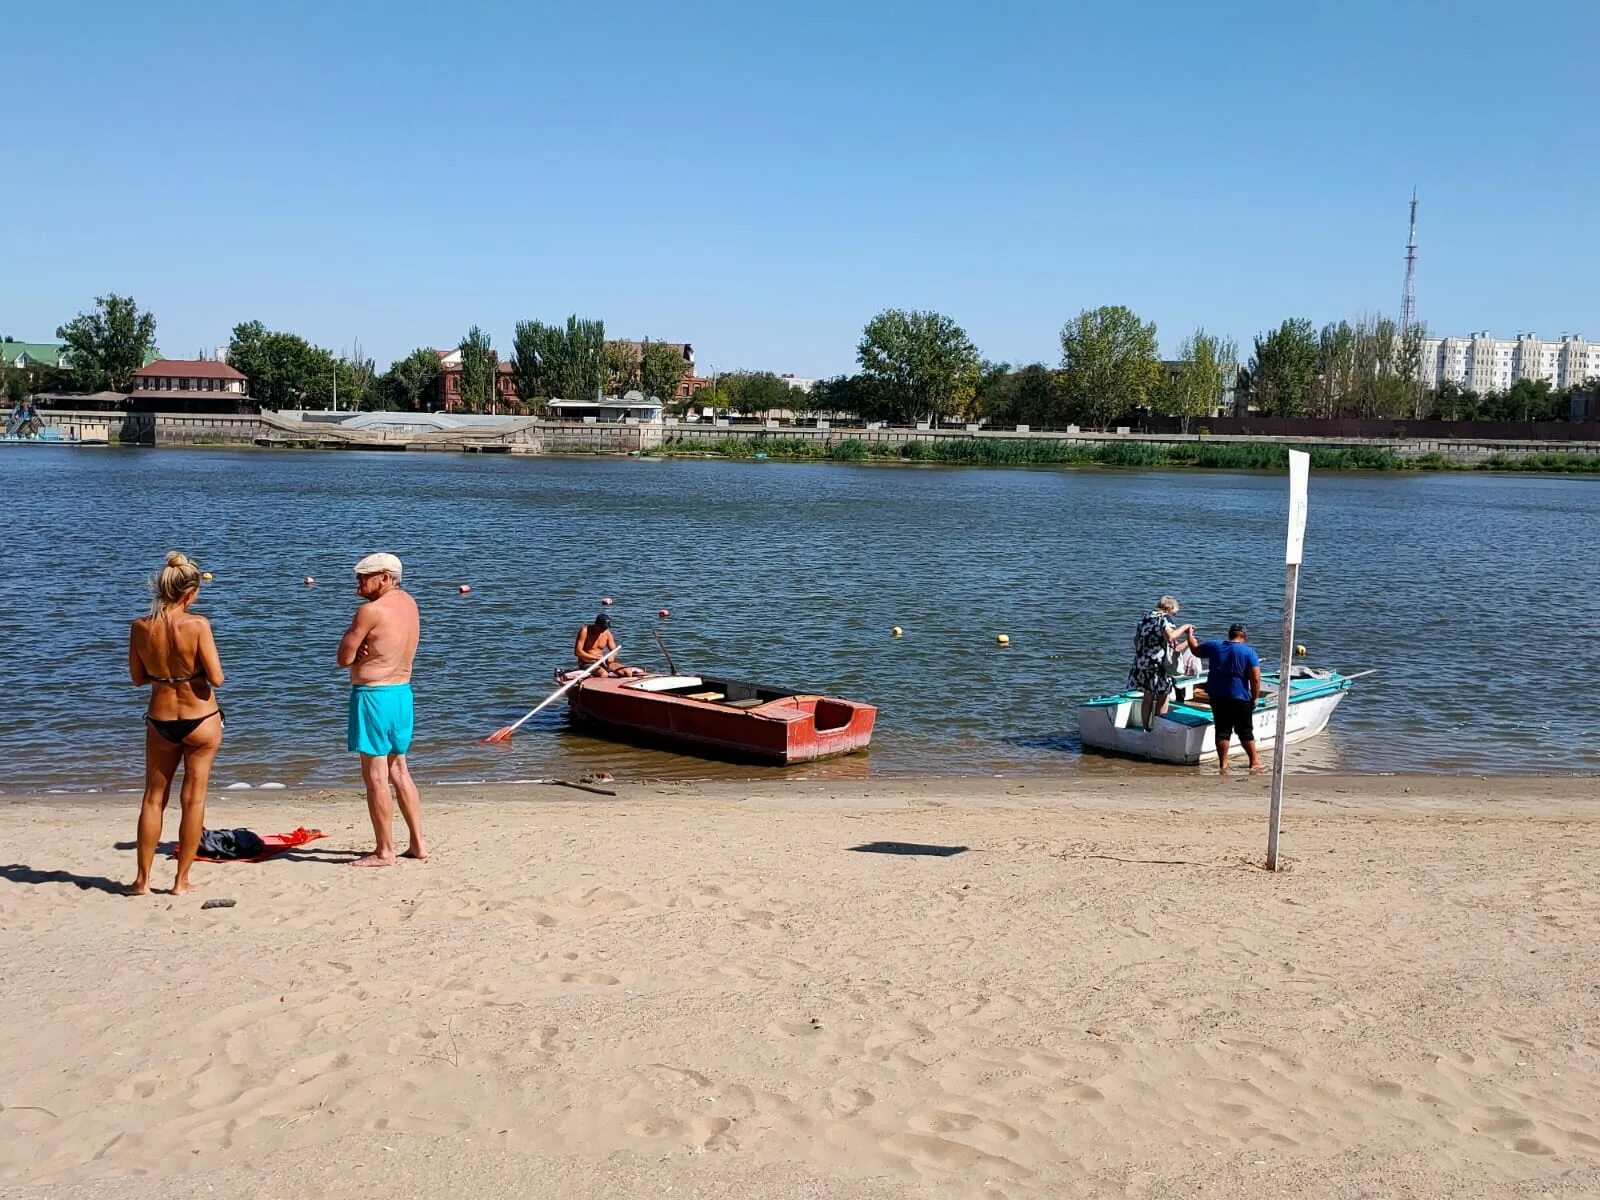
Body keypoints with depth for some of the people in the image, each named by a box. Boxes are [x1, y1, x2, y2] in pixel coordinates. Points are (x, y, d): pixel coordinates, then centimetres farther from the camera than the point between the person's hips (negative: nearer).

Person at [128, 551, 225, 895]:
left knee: (153, 798, 16)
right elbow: (216, 678, -16)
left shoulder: (140, 628, -7)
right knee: (194, 798, 8)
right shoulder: (197, 625, -18)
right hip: (201, 719, -3)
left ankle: (142, 880, 21)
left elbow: (137, 677, 4)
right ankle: (182, 880, 13)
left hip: (160, 721, 3)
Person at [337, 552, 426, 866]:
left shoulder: (371, 611, -16)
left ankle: (384, 851, 4)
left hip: (373, 696, -9)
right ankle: (418, 843, 20)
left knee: (376, 776, -1)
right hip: (403, 692, 9)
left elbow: (344, 658, -11)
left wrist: (355, 645, 5)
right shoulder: (409, 603, 8)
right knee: (399, 771, 17)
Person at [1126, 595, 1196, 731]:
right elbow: (1170, 635, -29)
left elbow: (1136, 639, 22)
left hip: (1141, 662, 7)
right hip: (1158, 664, -7)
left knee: (1148, 697, 16)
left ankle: (1145, 728, 20)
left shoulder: (1146, 618, 14)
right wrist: (1185, 627, -17)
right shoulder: (1164, 619, -10)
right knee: (1163, 699, 5)